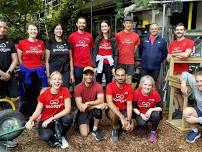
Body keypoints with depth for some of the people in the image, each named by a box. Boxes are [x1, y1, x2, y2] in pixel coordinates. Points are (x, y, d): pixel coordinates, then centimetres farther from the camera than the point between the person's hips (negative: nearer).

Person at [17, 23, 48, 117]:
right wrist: (25, 67, 9)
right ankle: (24, 115, 18)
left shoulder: (41, 43, 5)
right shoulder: (22, 43, -2)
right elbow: (20, 59, 5)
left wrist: (38, 67, 12)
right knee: (26, 95, 5)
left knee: (38, 95, 6)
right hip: (26, 72, -2)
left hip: (39, 72, 2)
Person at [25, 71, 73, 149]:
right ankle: (55, 139, 6)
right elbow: (38, 110, -7)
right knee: (46, 136, -32)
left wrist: (52, 118, -28)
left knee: (68, 118, -32)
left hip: (59, 119, 1)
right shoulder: (44, 93, -12)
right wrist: (31, 120, -27)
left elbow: (68, 109, -22)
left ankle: (61, 136, -1)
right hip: (45, 120, -1)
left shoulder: (65, 91, -15)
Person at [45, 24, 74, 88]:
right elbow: (47, 61, 1)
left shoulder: (66, 43, 9)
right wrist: (48, 75, -4)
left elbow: (70, 59, 10)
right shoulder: (50, 43, 3)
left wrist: (72, 74, 5)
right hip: (54, 72, -2)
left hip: (65, 72, 2)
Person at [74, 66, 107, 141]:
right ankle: (89, 125, 16)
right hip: (83, 112, -1)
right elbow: (80, 106, -22)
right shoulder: (78, 87, -16)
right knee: (84, 134, -19)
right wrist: (97, 105, -28)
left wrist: (88, 103, -34)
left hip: (94, 111, 1)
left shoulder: (98, 86, -13)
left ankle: (95, 130, -10)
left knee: (97, 109, -35)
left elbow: (101, 100, -26)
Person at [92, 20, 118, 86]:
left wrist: (114, 67, -6)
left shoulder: (113, 40, 2)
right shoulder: (98, 39, 3)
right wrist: (94, 66, -7)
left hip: (109, 64, 0)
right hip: (99, 64, 0)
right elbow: (94, 53, 0)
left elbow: (115, 54, 0)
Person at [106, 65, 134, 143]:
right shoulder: (110, 86, -19)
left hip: (124, 111, 2)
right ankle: (115, 129, -6)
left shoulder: (129, 88, -10)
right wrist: (122, 117, -39)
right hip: (113, 110, -2)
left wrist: (128, 120, -31)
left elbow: (129, 106, -14)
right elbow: (109, 103, -31)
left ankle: (120, 125, 15)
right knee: (113, 111, -37)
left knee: (130, 127, -22)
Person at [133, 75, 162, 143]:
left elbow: (160, 107, -15)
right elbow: (134, 108, -12)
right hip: (140, 114, 0)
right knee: (141, 124, -31)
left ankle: (153, 132, -6)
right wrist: (141, 114, -28)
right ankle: (145, 124, 10)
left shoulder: (155, 93, -19)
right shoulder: (136, 93, -20)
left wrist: (151, 109, -32)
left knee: (156, 114, -33)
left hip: (151, 114, 1)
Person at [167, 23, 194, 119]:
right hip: (173, 71, 5)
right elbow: (168, 58, 8)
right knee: (174, 91, 9)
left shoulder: (189, 42, -5)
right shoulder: (172, 43, 12)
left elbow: (186, 55, -21)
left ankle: (182, 111, 18)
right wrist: (178, 55, -8)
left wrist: (174, 54, -6)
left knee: (178, 92, 2)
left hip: (183, 72, -5)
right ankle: (177, 110, 22)